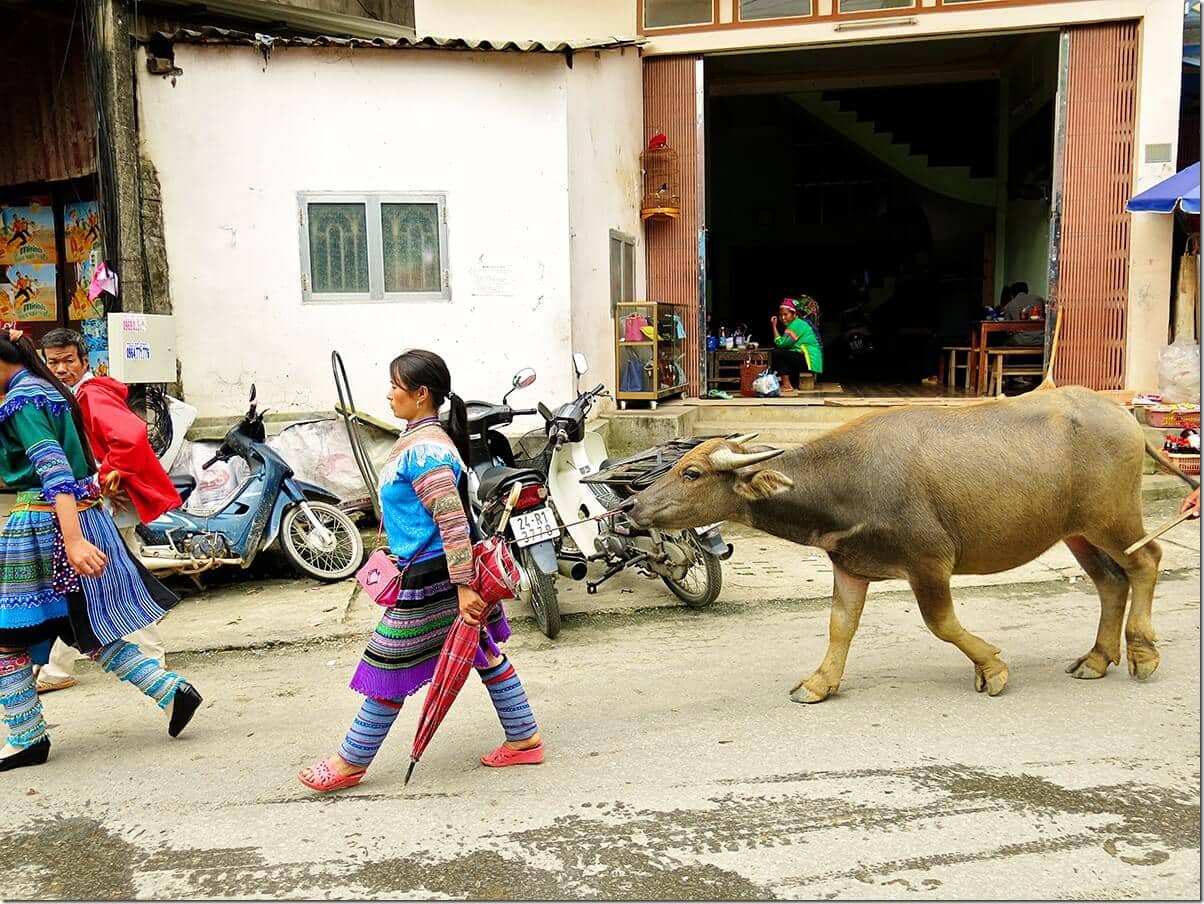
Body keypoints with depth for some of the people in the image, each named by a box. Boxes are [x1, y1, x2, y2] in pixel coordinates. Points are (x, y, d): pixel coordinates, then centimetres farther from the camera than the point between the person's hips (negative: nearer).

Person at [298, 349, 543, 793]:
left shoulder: (425, 449, -20)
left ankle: (351, 762, 17)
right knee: (484, 653, 15)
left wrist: (463, 587, -27)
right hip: (434, 570, 11)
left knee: (391, 666, 3)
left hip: (430, 574, -11)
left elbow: (453, 521, -26)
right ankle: (524, 739, 24)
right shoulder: (419, 438, 12)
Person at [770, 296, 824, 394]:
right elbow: (784, 345, 13)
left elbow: (781, 344, -16)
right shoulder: (798, 322, 19)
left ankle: (787, 385, -17)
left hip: (809, 361, -11)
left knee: (776, 353, -17)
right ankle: (794, 383, 18)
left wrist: (774, 326, -7)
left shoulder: (797, 324, -12)